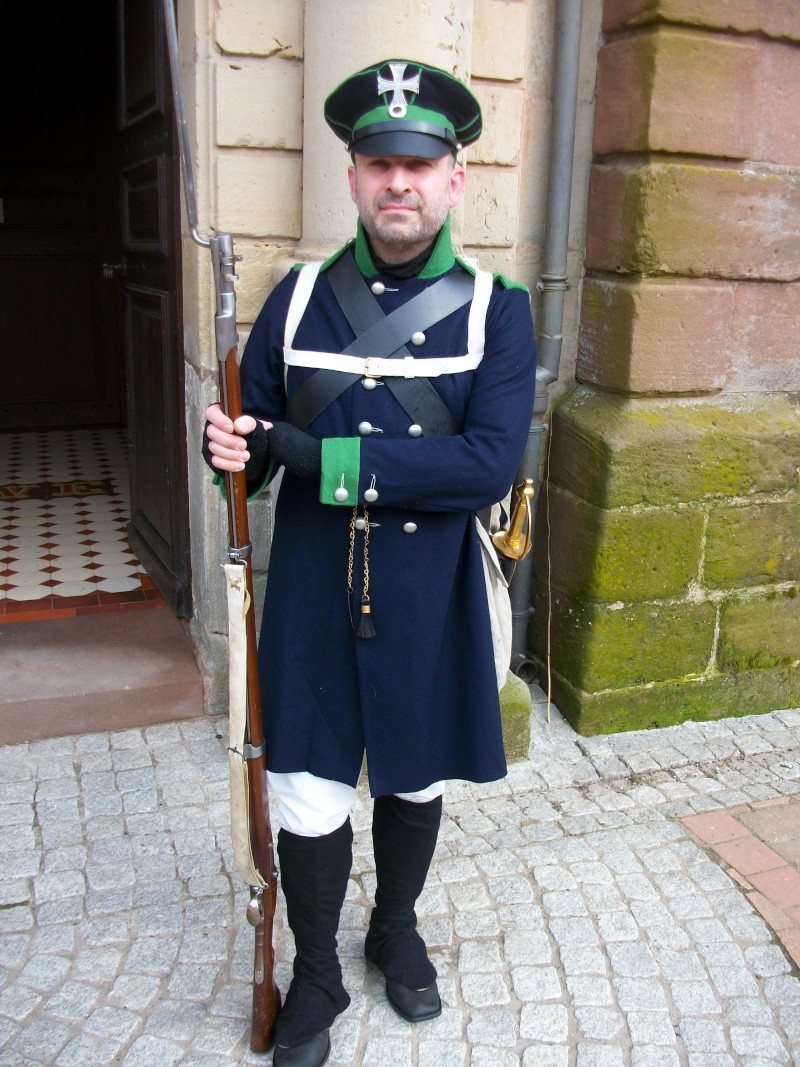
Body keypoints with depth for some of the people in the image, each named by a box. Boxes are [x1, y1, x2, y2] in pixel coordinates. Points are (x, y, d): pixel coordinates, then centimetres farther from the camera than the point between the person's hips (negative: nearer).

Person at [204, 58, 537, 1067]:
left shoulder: (495, 309, -6)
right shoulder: (299, 297, 0)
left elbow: (489, 465, -18)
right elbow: (257, 434, 6)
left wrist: (320, 455, -22)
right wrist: (233, 449, -19)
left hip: (428, 595, 0)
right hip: (312, 592, 1)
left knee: (414, 782, 19)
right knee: (310, 802, 7)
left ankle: (397, 930, 48)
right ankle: (315, 976, 35)